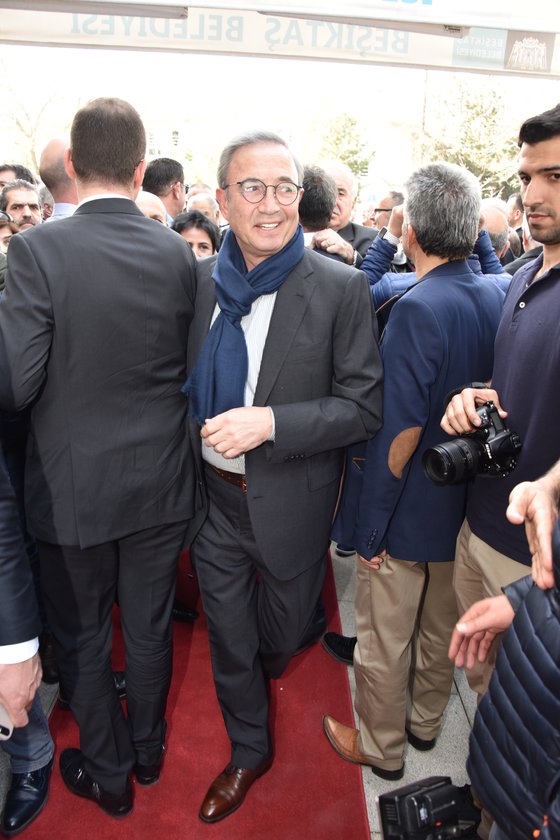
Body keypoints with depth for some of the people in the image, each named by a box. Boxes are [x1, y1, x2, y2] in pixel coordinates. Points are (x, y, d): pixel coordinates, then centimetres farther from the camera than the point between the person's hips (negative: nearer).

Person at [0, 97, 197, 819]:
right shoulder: (178, 252, -7)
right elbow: (189, 366, 0)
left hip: (73, 488, -3)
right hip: (161, 484, 3)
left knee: (82, 641, 20)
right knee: (149, 629, 22)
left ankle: (108, 775, 41)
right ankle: (148, 750, 46)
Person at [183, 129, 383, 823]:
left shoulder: (341, 288, -15)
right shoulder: (200, 280, -3)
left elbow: (363, 407, -15)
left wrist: (269, 421, -27)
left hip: (290, 504, -2)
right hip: (213, 498, 3)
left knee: (283, 632, 24)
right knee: (228, 638, 18)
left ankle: (267, 670, 63)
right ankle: (249, 750, 46)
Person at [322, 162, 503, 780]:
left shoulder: (417, 309, -25)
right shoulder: (496, 298, -2)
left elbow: (401, 433, -25)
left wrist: (373, 527, -16)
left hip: (406, 517, -7)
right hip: (464, 508, 8)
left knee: (384, 640, 14)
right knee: (440, 625, 25)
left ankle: (380, 746, 35)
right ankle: (425, 721, 47)